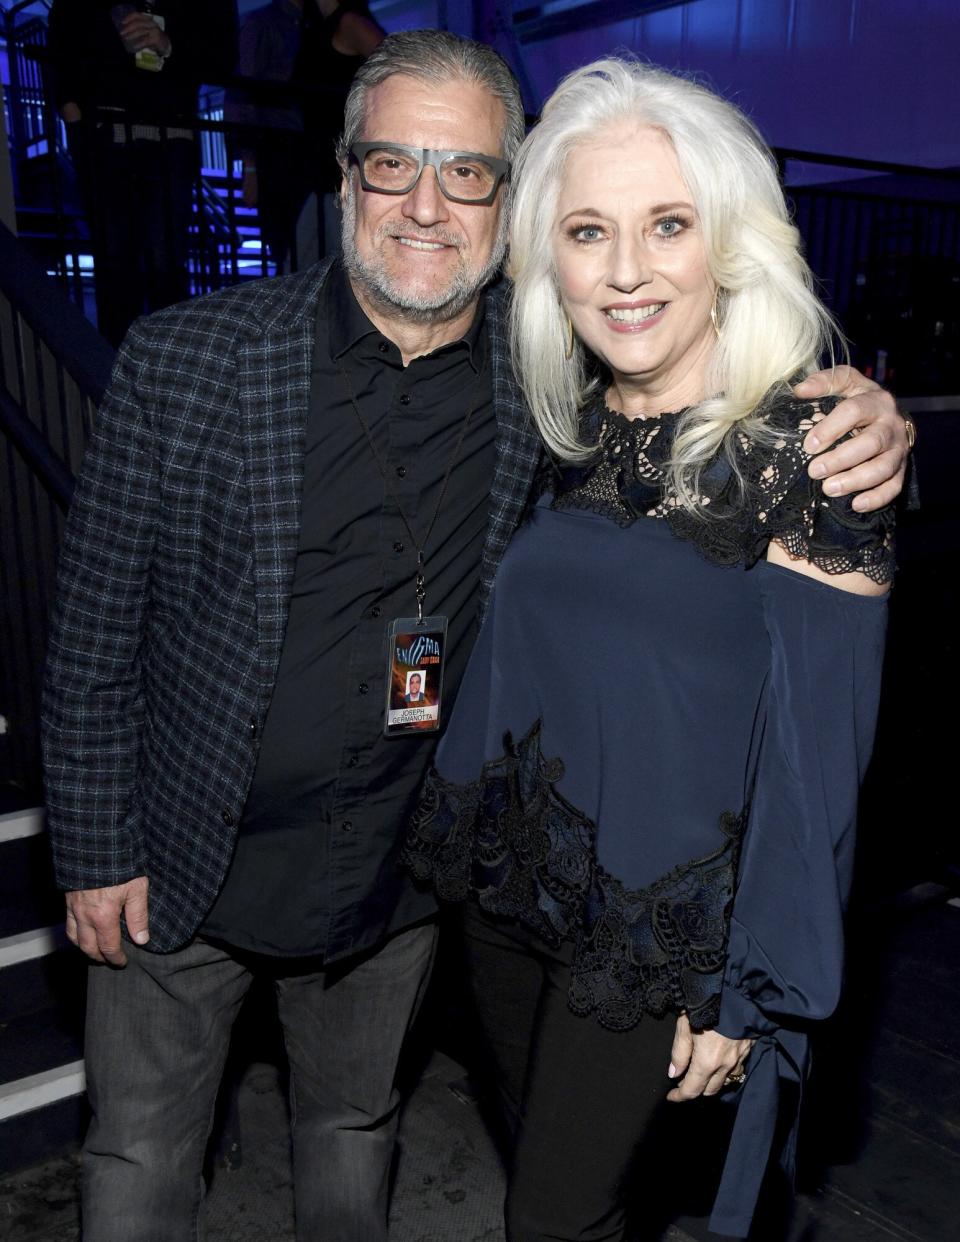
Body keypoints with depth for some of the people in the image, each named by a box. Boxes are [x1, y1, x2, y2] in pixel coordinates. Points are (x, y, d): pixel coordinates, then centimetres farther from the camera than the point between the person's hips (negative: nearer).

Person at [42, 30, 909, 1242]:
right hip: (185, 866, -1)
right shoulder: (185, 360, -16)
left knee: (354, 1130, 28)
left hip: (400, 870, 2)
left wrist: (857, 428, -22)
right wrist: (95, 851, -6)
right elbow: (96, 627, -9)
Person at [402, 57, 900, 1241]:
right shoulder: (573, 429, -1)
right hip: (511, 879, 6)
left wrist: (749, 999, -12)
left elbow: (816, 754, -16)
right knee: (541, 1138, 25)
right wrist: (460, 826, 11)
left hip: (658, 929, -5)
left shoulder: (805, 459, -18)